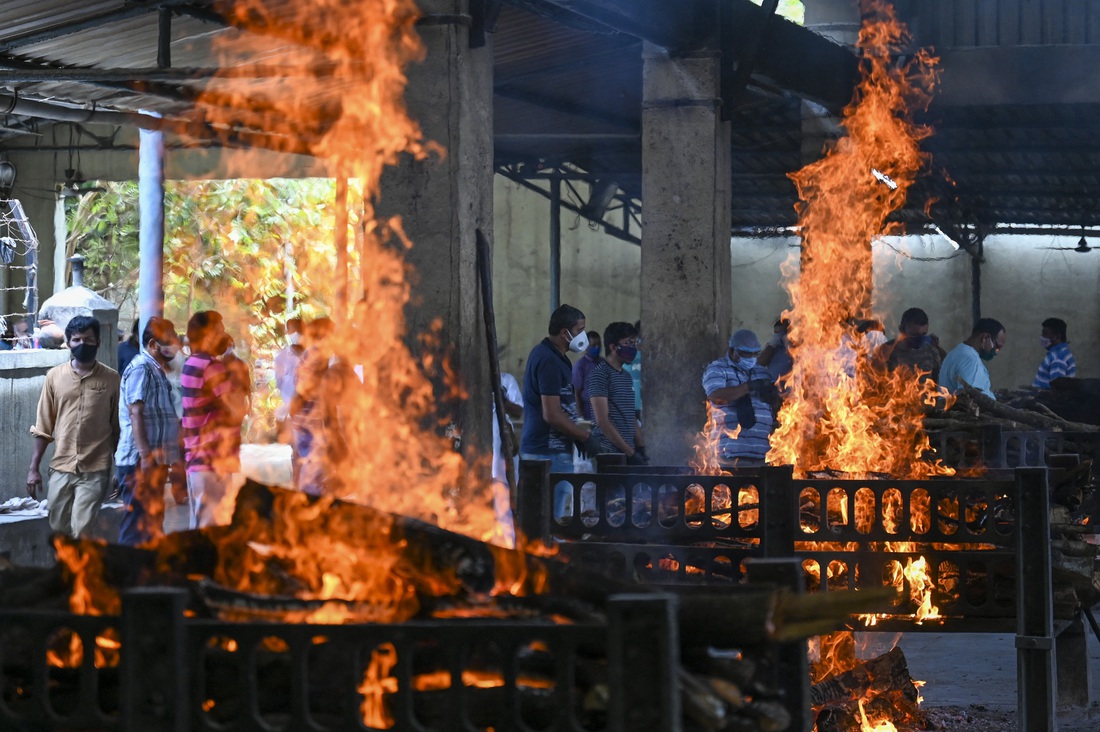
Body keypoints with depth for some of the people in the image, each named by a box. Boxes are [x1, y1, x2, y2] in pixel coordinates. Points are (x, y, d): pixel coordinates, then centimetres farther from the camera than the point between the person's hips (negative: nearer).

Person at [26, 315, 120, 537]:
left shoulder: (111, 378, 0)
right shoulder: (55, 376, 5)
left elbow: (118, 428, 4)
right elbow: (43, 428, 8)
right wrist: (34, 468, 5)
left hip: (95, 471, -3)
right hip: (60, 469, 3)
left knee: (81, 533, -12)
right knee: (59, 532, 9)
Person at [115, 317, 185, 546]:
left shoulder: (157, 370, 19)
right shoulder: (141, 368, -12)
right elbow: (135, 413, -21)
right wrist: (145, 453, -28)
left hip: (155, 460, 10)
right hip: (140, 463, -10)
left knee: (152, 525, 14)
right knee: (138, 525, -10)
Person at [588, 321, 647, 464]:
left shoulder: (627, 377, 17)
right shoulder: (600, 374, -8)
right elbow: (602, 421, -15)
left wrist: (641, 450, 9)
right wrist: (630, 452, -16)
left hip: (629, 452, 7)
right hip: (609, 452, -7)